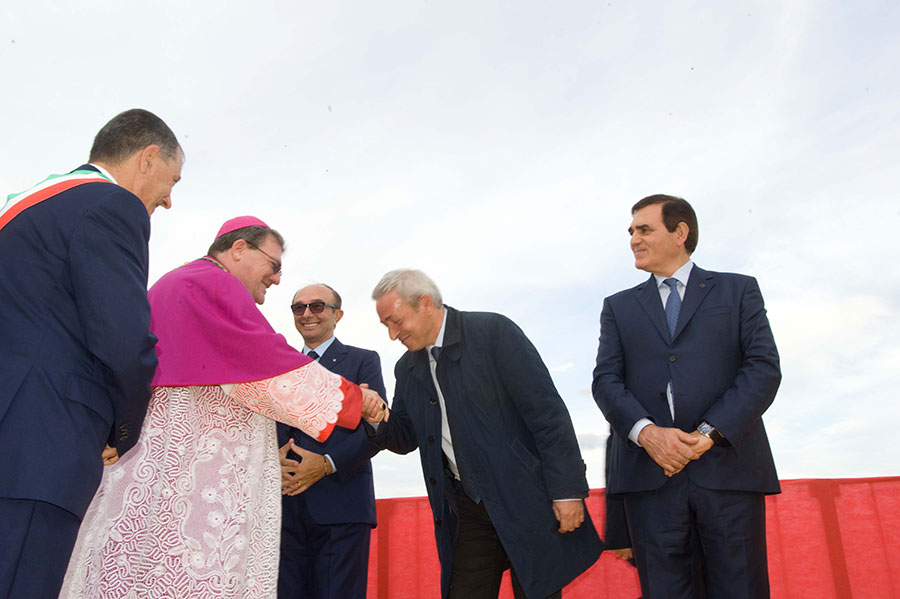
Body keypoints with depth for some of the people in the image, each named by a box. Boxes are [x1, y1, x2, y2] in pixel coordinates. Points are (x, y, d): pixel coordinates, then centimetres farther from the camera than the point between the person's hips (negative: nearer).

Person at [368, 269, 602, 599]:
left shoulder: (493, 331, -10)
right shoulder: (407, 369, 9)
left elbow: (547, 410, -13)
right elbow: (406, 439, 16)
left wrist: (567, 490, -17)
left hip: (524, 496, -5)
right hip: (467, 508, 5)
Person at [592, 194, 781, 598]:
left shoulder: (738, 290, 13)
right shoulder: (619, 307, 19)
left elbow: (764, 368, 1)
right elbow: (605, 380, 6)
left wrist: (710, 433, -12)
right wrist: (646, 432, -13)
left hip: (729, 465, -1)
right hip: (651, 472, 2)